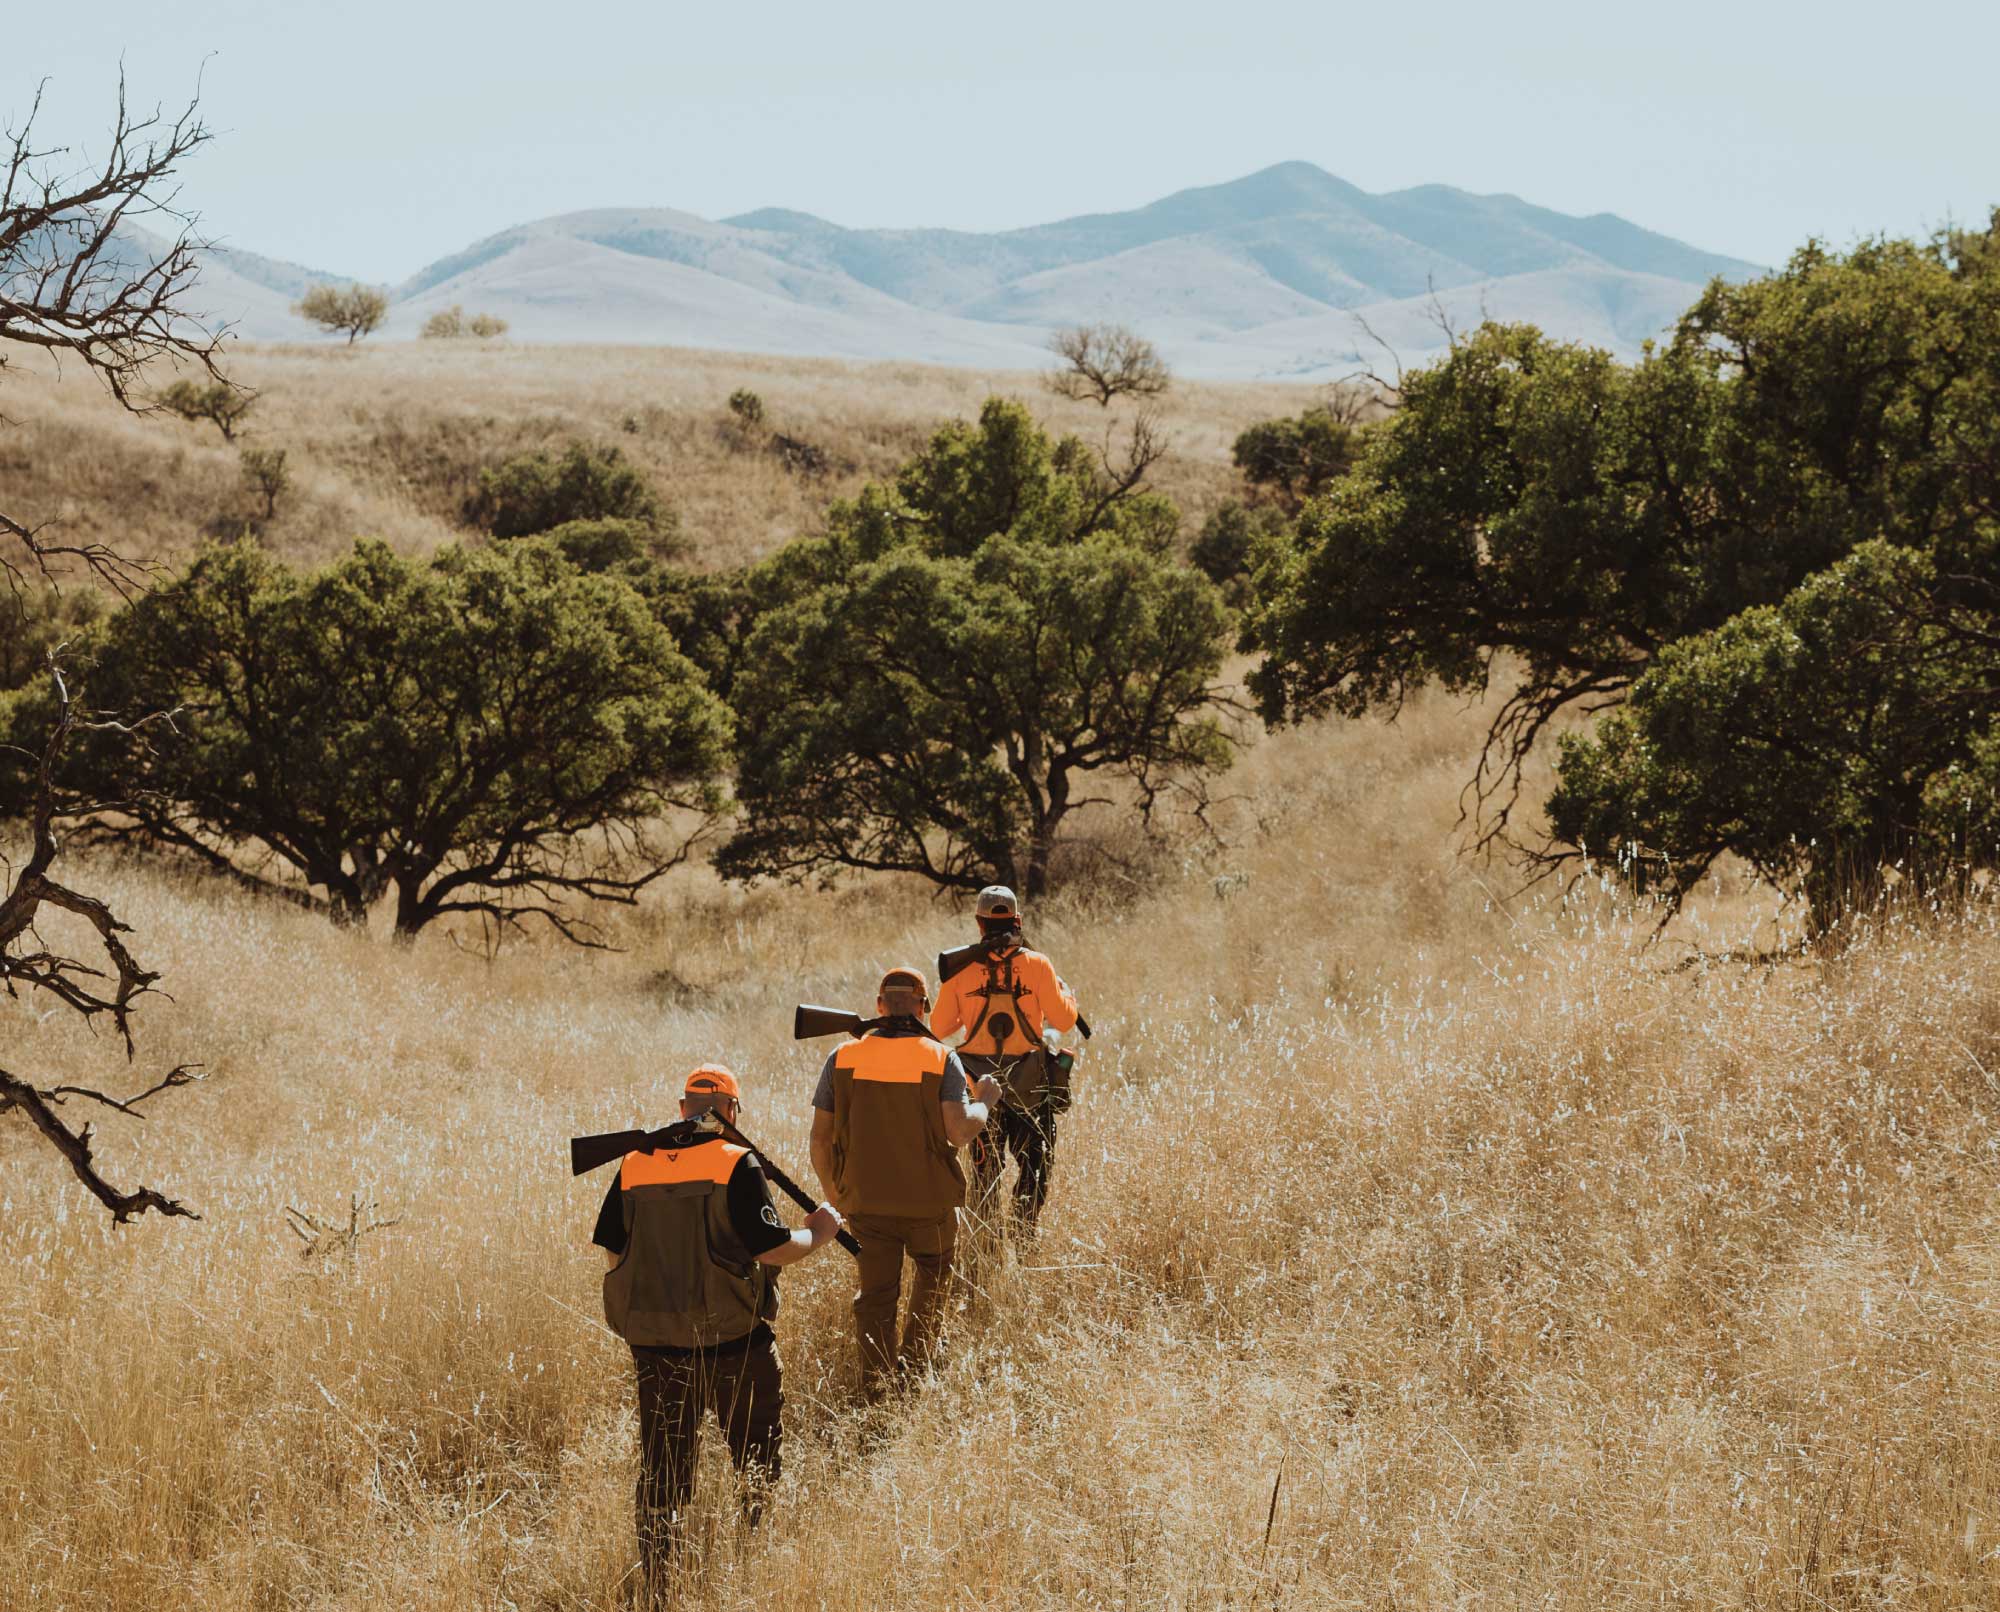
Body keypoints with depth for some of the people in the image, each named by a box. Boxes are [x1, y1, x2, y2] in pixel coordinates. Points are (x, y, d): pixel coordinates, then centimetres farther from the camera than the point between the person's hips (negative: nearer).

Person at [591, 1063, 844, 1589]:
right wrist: (818, 1233, 3)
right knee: (761, 1465, 12)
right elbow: (774, 1250, -15)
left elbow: (613, 1249, 9)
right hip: (734, 1343, -4)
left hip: (656, 1343, 4)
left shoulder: (634, 1165, 2)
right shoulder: (736, 1164, -11)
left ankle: (657, 1583, 10)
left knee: (662, 1466, 11)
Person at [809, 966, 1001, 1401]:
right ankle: (912, 1370, 15)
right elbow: (959, 1131, -18)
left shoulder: (843, 1057, -2)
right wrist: (984, 1101, 2)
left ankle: (876, 1390, 8)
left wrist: (830, 1189, 15)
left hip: (865, 1202, 1)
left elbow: (820, 1137, -1)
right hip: (929, 1201, -1)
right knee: (932, 1282, 23)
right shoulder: (940, 1058, -9)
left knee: (876, 1294, 10)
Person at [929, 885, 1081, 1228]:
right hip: (1030, 1084, -2)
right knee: (1035, 1165, 10)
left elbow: (939, 1029, 1)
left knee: (984, 1166, 15)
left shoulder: (961, 969, -3)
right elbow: (1064, 1021, -6)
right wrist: (1065, 992, 14)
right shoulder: (1036, 965, -8)